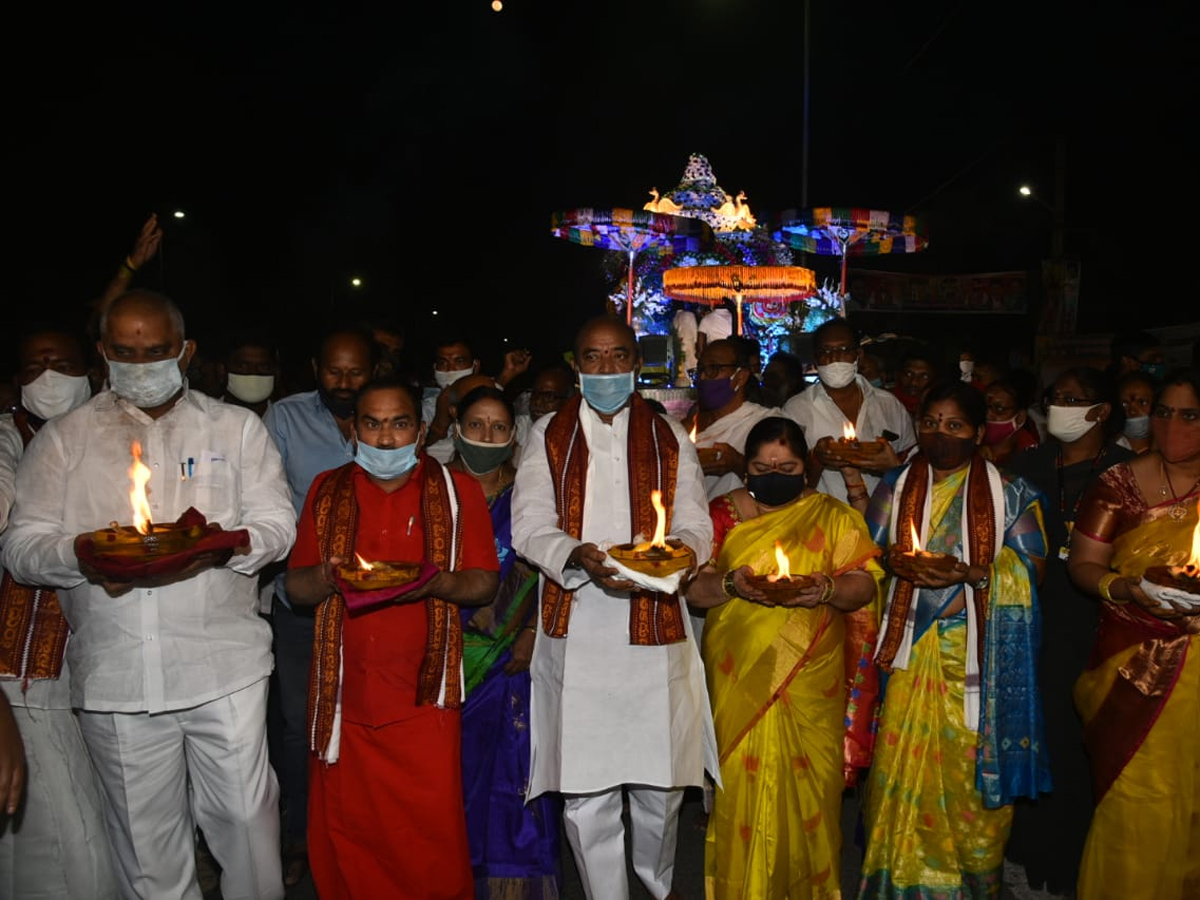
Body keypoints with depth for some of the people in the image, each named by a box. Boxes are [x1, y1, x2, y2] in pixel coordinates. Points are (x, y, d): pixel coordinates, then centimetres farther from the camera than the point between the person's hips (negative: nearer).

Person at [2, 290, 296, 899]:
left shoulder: (237, 427, 9)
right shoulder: (63, 438, 9)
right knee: (145, 838, 11)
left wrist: (223, 544, -18)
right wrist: (79, 554, -17)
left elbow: (277, 523, 4)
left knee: (244, 816, 6)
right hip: (116, 677, 1)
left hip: (225, 666, 0)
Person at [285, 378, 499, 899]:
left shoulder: (457, 491, 5)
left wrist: (437, 584, -18)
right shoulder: (327, 491, 10)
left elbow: (484, 582, 2)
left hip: (424, 697, -2)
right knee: (344, 832, 6)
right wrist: (327, 579, -13)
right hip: (344, 696, 2)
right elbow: (295, 586, 9)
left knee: (433, 834, -1)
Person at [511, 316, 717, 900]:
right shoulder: (548, 436, 8)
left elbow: (695, 528, 3)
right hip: (575, 637, 0)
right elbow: (530, 526, -2)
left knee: (659, 784, 8)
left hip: (654, 632, 1)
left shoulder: (669, 437, 11)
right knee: (583, 793, 2)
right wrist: (576, 557, -22)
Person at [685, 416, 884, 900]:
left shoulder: (833, 516, 6)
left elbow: (864, 586, 0)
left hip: (811, 679, 0)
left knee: (807, 785, 3)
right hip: (738, 677, 0)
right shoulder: (721, 513, 6)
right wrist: (731, 584, -20)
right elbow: (692, 587, 0)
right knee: (741, 782, 1)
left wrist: (828, 589, -20)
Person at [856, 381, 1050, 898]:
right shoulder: (895, 487, 9)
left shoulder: (1010, 493, 3)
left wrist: (972, 574, -16)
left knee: (969, 761, 1)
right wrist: (894, 560, -13)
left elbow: (1030, 568, 0)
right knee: (902, 759, 3)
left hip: (977, 654, -2)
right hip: (911, 647, 2)